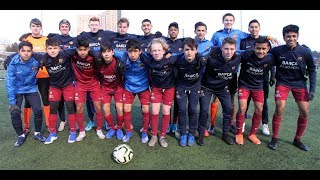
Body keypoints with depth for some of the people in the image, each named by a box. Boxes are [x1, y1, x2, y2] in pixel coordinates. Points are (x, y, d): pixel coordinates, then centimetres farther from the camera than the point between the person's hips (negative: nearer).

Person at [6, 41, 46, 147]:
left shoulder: (36, 60, -19)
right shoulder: (13, 63, -21)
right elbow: (9, 83, -17)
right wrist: (12, 101, -20)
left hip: (31, 89, 1)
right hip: (17, 90, -1)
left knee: (38, 110, -10)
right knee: (15, 113, -11)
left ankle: (37, 133, 14)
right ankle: (21, 135, 12)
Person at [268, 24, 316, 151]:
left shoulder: (306, 52, -10)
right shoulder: (277, 50, -13)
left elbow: (312, 70, 0)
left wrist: (312, 89, -3)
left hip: (300, 83, 2)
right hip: (282, 82, -2)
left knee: (305, 113, -2)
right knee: (279, 110, -15)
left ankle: (297, 140, 20)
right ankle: (275, 139, 4)